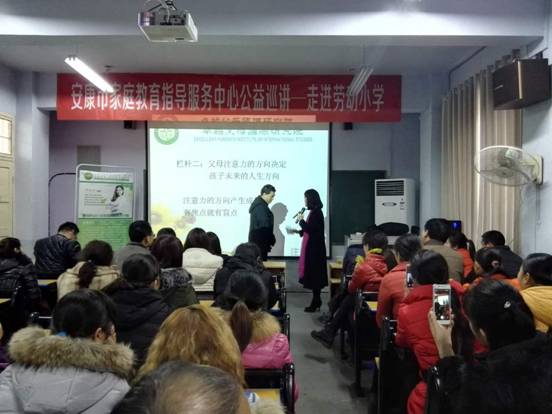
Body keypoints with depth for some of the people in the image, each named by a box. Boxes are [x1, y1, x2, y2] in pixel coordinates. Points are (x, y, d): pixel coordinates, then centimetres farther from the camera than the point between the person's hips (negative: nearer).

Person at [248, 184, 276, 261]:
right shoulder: (261, 206, -17)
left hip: (256, 240, 10)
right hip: (260, 241, -10)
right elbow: (265, 226, -20)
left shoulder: (258, 203, 14)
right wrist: (272, 241, -11)